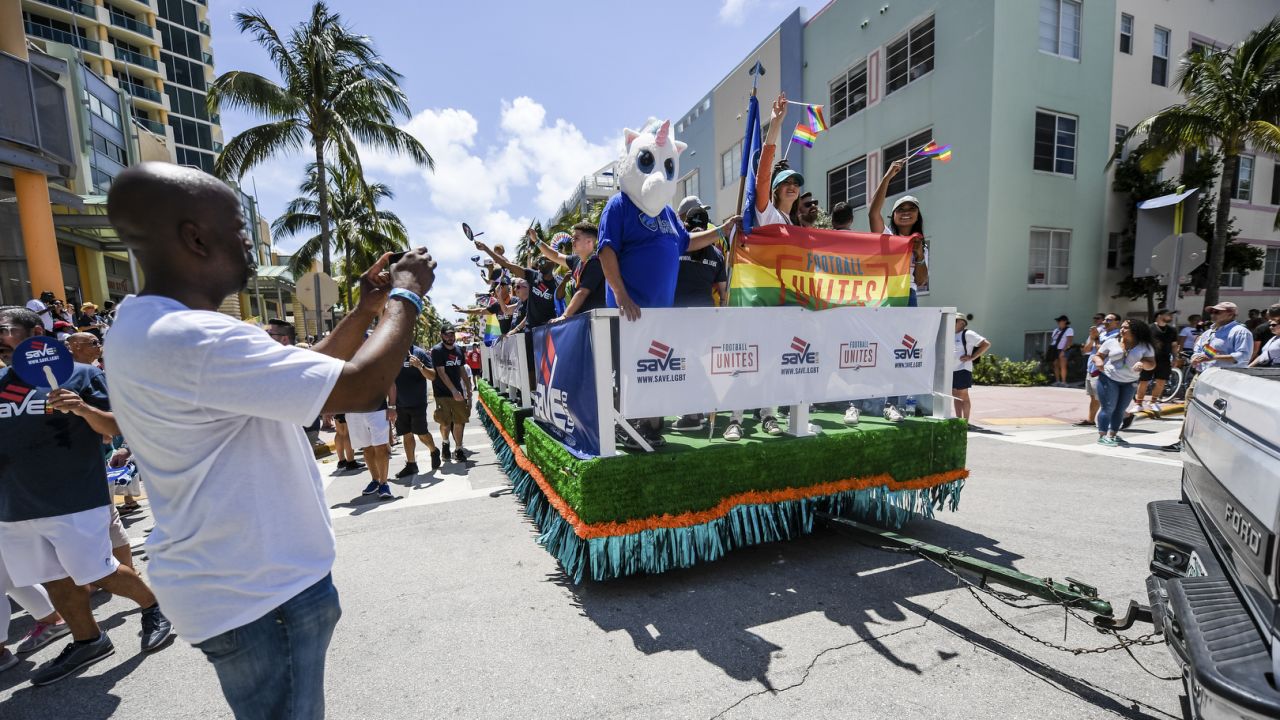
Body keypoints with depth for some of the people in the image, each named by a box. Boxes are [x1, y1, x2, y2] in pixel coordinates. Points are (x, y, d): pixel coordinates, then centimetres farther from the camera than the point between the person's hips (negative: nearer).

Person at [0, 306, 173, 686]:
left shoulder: (79, 374, -6)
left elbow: (117, 427, -10)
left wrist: (83, 408, -27)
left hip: (75, 501, -6)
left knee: (101, 575, 0)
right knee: (56, 582, 13)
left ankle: (153, 607, 22)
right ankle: (87, 641, 27)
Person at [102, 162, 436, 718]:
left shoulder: (147, 325, 6)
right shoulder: (191, 339, -30)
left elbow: (302, 371, 10)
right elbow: (360, 387, -33)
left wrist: (366, 310, 4)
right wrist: (405, 297, -18)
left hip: (246, 578, 10)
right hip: (256, 592, -10)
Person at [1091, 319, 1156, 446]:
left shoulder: (1145, 346, 3)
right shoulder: (1111, 342, -1)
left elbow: (1151, 364, 1)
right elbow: (1098, 355, 4)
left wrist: (1143, 363, -21)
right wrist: (1098, 361, -19)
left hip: (1130, 383, 3)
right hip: (1108, 379, -3)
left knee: (1120, 409, 7)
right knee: (1108, 408, -6)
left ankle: (1112, 435, 15)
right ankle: (1102, 436, -4)